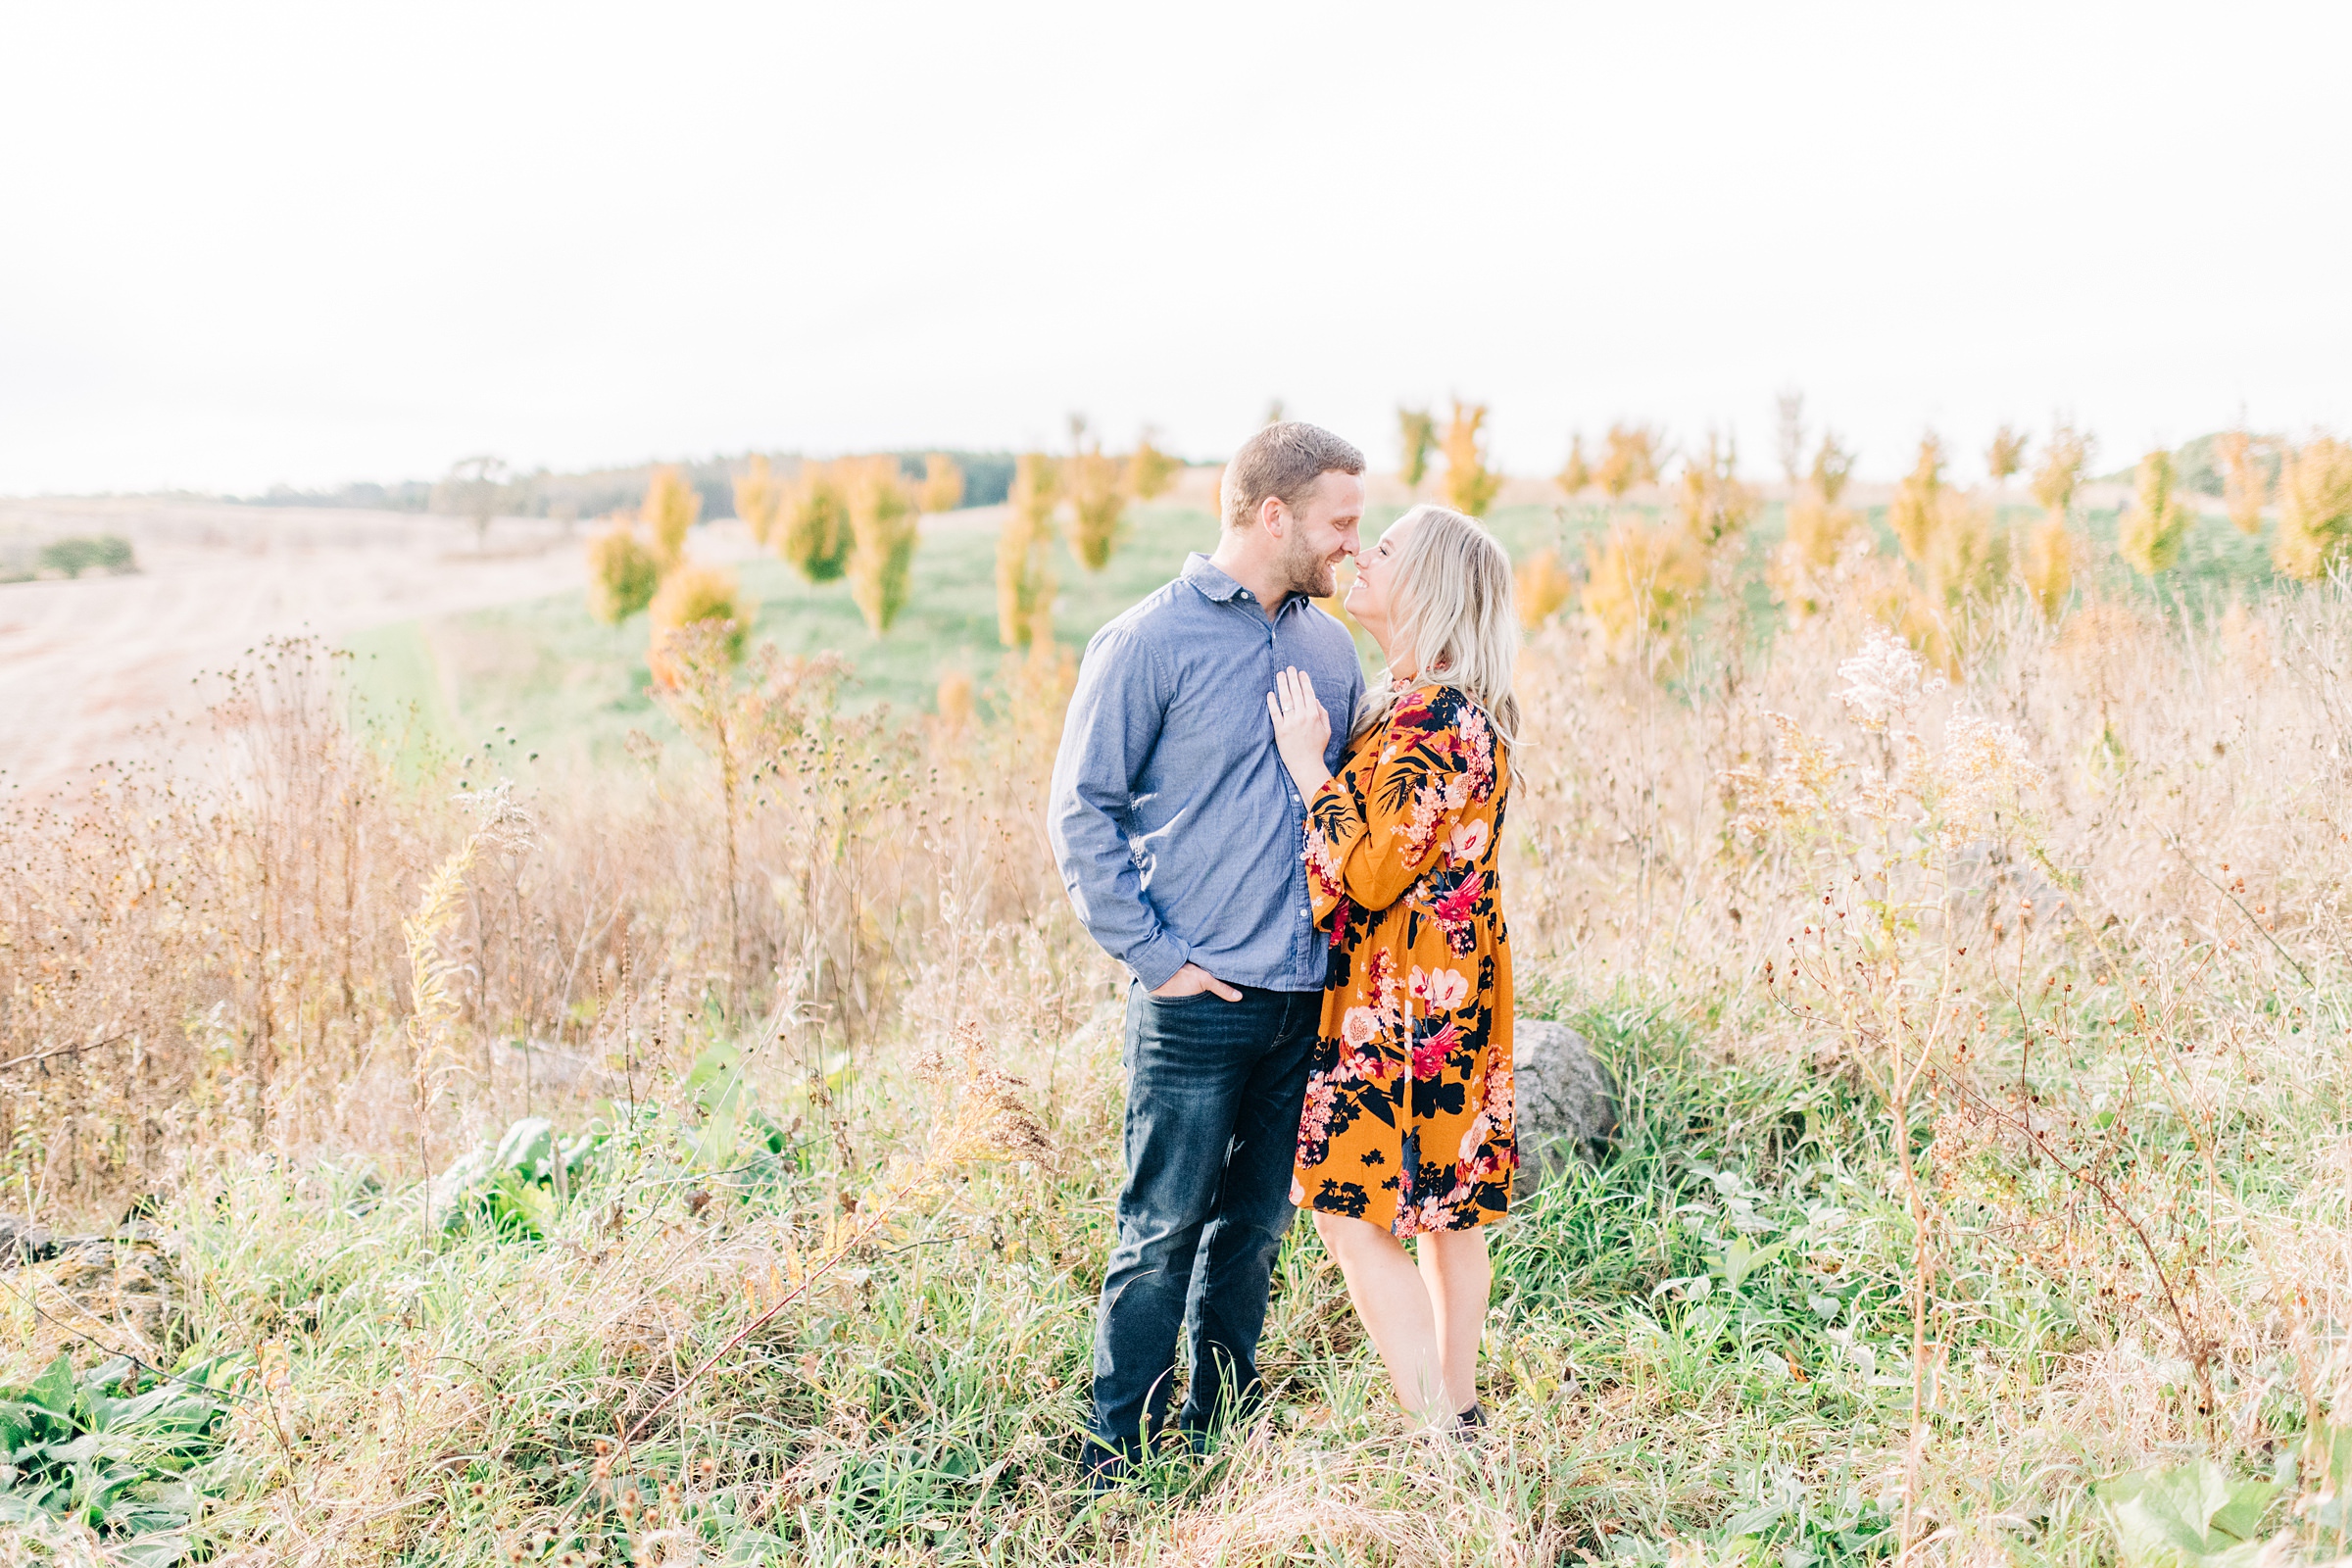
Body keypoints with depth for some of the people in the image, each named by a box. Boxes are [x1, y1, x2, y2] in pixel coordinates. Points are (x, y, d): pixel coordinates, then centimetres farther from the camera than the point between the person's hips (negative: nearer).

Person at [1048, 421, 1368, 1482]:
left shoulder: (1330, 645, 11)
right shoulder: (1149, 643, -8)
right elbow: (1080, 814, -8)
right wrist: (1154, 955, -12)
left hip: (1307, 995, 6)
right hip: (1200, 999, -6)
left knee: (1256, 1225, 15)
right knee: (1164, 1234, 2)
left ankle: (1220, 1437, 30)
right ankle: (1119, 1461, 16)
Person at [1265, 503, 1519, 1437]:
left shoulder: (1433, 718, -21)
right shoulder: (1459, 709, 11)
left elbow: (1369, 871, -22)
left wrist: (1310, 766, -14)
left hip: (1408, 999, -10)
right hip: (1450, 990, 10)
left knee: (1351, 1211, -5)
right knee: (1447, 1210, 15)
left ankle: (1438, 1435, -1)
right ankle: (1459, 1416, 26)